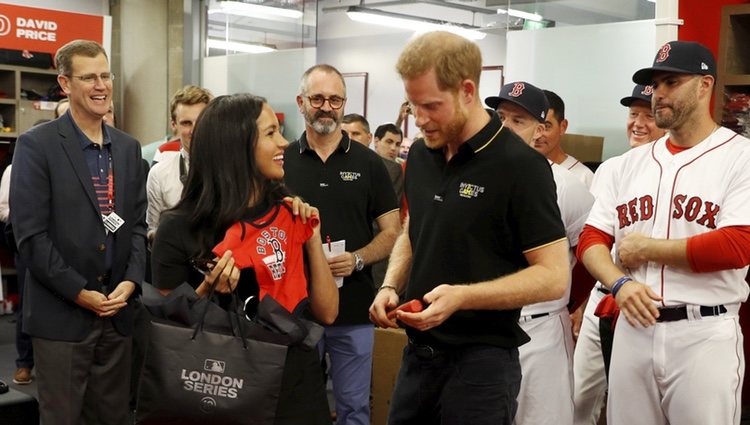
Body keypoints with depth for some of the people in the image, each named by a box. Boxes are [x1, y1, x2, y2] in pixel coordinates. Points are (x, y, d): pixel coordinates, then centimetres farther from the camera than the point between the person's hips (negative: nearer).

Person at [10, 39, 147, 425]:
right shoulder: (36, 145, -7)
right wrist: (79, 292, -13)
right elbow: (30, 234, -12)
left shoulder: (128, 147, 11)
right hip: (61, 314, -5)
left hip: (117, 311, 5)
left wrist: (131, 281, -4)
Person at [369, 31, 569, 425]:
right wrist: (391, 286, 1)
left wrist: (462, 296, -26)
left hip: (482, 360, -6)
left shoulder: (521, 166, -15)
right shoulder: (420, 154, 6)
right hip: (417, 351, 7)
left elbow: (553, 276, -16)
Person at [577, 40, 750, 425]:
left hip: (704, 334, -5)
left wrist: (647, 248, -10)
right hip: (633, 328, 5)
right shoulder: (632, 162, 12)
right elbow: (592, 239, 10)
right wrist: (619, 284, -12)